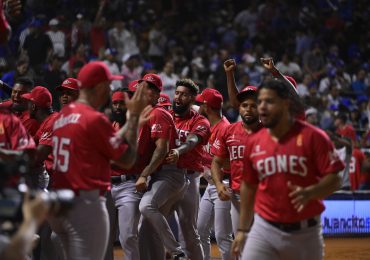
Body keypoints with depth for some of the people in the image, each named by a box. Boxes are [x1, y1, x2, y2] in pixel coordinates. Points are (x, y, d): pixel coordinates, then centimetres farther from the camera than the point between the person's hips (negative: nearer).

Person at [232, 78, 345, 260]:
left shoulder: (313, 137, -9)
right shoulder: (254, 143, 4)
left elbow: (334, 180, -10)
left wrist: (309, 193, -30)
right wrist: (242, 229, 15)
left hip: (305, 232, -2)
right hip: (265, 230, 2)